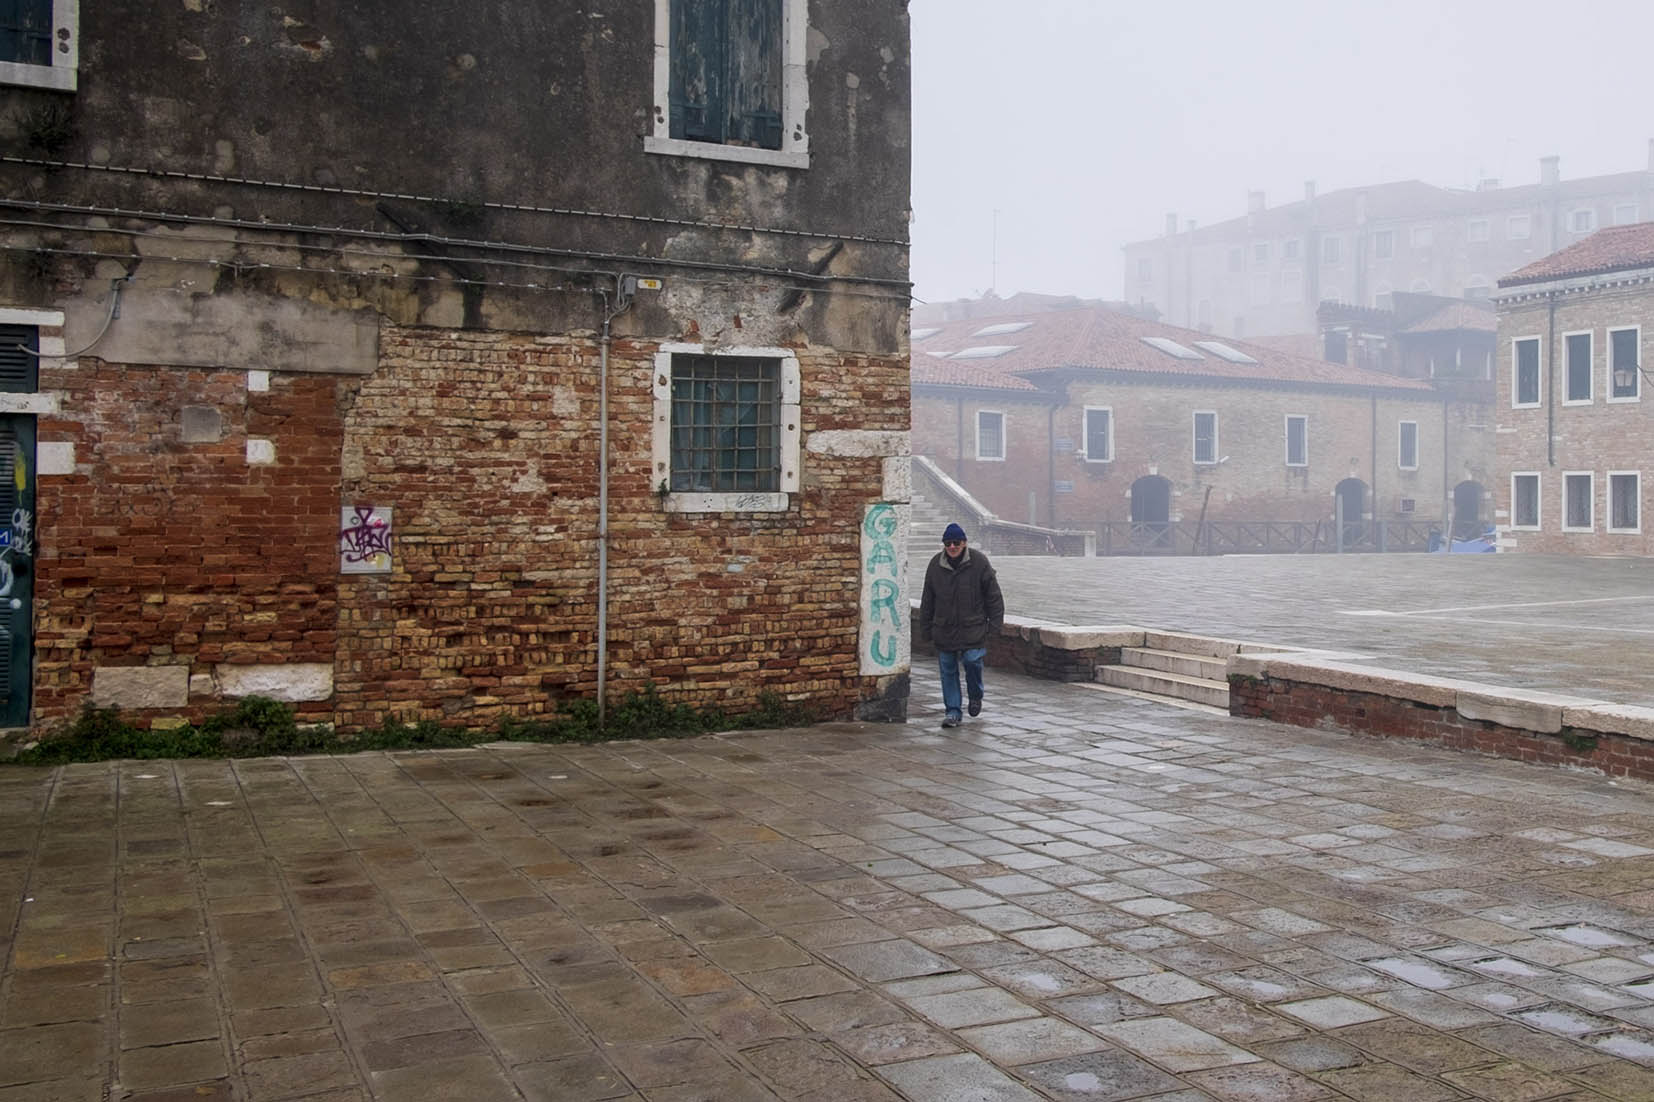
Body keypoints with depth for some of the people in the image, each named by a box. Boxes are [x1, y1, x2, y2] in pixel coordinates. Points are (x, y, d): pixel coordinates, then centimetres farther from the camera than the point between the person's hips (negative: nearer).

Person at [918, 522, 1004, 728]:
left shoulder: (979, 562, -5)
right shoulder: (936, 564, 2)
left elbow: (993, 596, -1)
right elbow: (927, 600, 9)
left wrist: (994, 624, -5)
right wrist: (926, 629, 9)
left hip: (973, 628, -3)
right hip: (944, 629, 3)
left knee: (972, 661, -13)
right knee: (948, 670, 4)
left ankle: (975, 695, 17)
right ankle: (952, 711, 14)